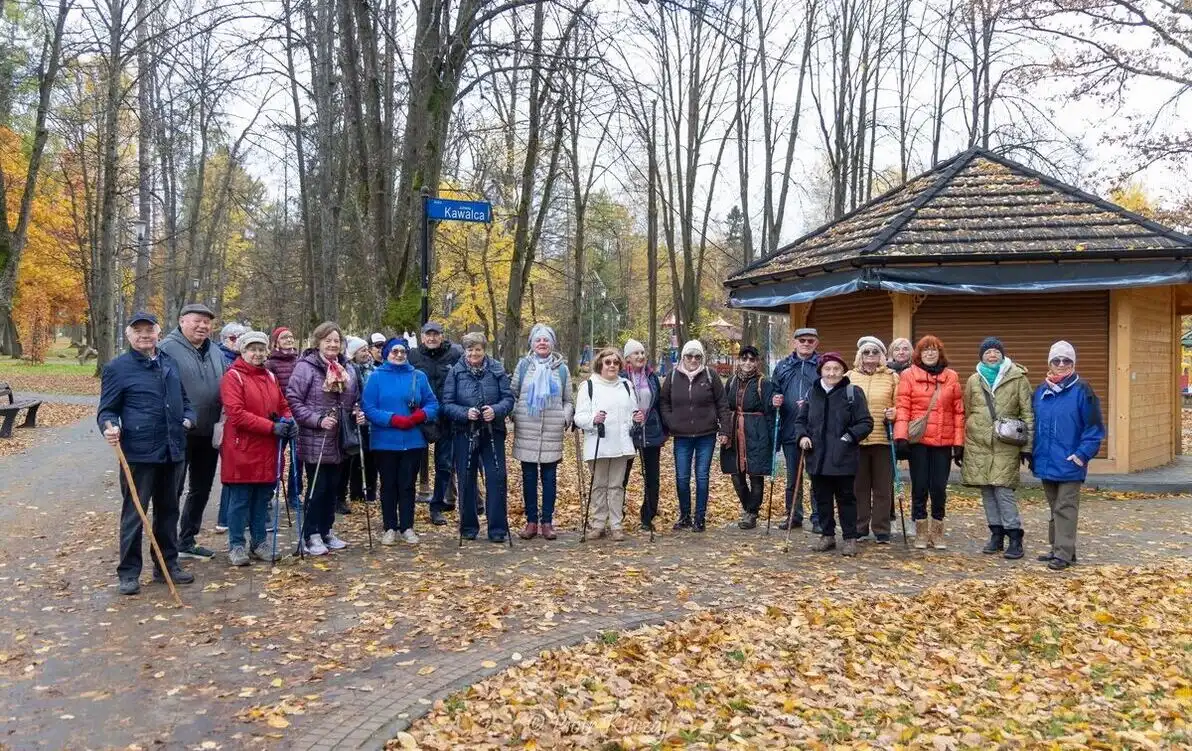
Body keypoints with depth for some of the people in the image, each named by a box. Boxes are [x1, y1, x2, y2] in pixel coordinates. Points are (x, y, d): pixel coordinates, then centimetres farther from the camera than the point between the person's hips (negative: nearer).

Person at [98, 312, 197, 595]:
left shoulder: (169, 362, 12)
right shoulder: (117, 368, -4)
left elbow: (183, 399, 23)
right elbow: (106, 410, -4)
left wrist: (187, 418, 4)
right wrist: (110, 427, -24)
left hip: (173, 452, 6)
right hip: (138, 453, -5)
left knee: (168, 511, 15)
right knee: (134, 513, 1)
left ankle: (167, 564, 27)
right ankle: (129, 572, 12)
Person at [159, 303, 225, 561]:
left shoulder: (215, 352, 12)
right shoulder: (168, 349, -9)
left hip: (209, 434, 7)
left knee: (201, 489, 15)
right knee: (173, 490, 2)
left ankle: (187, 541, 29)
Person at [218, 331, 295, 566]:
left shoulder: (270, 378, 14)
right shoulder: (233, 377, -8)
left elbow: (283, 406, 20)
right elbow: (236, 414, -18)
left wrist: (289, 421, -3)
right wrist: (271, 426, -22)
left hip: (267, 451, 6)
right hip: (242, 451, -6)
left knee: (262, 498, 13)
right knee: (240, 500, 2)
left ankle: (259, 542, 24)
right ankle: (236, 545, 12)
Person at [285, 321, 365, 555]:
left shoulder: (347, 369, 11)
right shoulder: (306, 367, -10)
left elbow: (354, 400, 21)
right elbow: (293, 400, -14)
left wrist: (358, 414, 1)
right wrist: (317, 420, -20)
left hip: (339, 440, 6)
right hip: (315, 441, -6)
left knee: (332, 487, 13)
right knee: (317, 488, -1)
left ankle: (326, 531, 25)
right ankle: (312, 536, 10)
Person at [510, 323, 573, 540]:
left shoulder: (561, 368, 8)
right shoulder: (523, 365, 6)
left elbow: (568, 401, 12)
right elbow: (513, 394, 9)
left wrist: (565, 419, -2)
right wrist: (515, 416, -4)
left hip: (552, 433, 0)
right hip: (526, 432, 0)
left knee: (550, 477, 4)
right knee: (529, 477, 5)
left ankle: (547, 522, 12)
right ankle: (531, 521, 14)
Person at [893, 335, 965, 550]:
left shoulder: (951, 377, 8)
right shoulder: (908, 375, 2)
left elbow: (958, 411, 7)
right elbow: (902, 408, -4)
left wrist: (959, 443, 3)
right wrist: (900, 437, -14)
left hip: (943, 442, 2)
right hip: (918, 440, -1)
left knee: (939, 487, 5)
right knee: (919, 487, 5)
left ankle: (937, 532, 19)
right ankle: (921, 532, 15)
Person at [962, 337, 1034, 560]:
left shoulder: (1017, 378, 0)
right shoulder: (973, 380, 10)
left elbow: (1028, 414, 0)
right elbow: (967, 413, 16)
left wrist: (1027, 445, -5)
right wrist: (961, 445, 13)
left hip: (1006, 445, -4)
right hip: (978, 444, 4)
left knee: (1003, 490, -9)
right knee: (987, 490, 7)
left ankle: (1015, 538, 1)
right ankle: (996, 534, 18)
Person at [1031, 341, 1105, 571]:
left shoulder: (1082, 391, -8)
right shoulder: (1041, 391, 8)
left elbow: (1095, 427, -9)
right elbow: (1034, 424, 16)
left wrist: (1082, 454, -15)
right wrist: (1033, 452, 9)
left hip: (1069, 464, -6)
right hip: (1045, 463, 6)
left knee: (1065, 508, -3)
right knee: (1054, 508, 15)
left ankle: (1064, 553, 1)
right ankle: (1057, 548, 25)